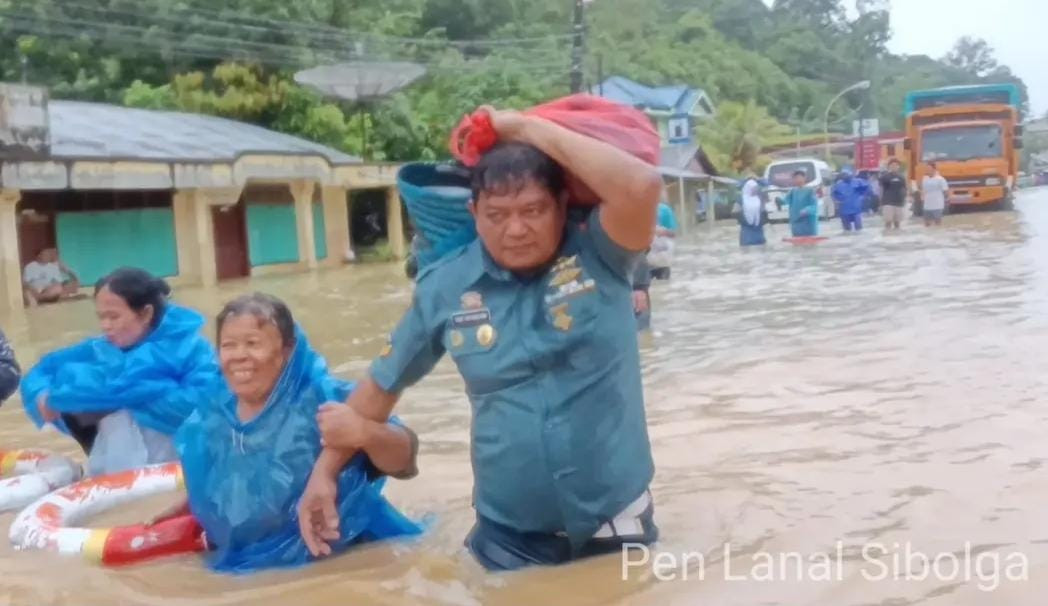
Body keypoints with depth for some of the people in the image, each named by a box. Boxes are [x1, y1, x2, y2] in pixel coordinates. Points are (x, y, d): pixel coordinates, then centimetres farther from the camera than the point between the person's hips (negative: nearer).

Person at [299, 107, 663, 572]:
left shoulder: (599, 255, -10)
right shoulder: (445, 287, -5)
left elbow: (641, 186, -30)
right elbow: (382, 384, 8)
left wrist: (527, 128, -21)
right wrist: (325, 471, 8)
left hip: (617, 527, 0)